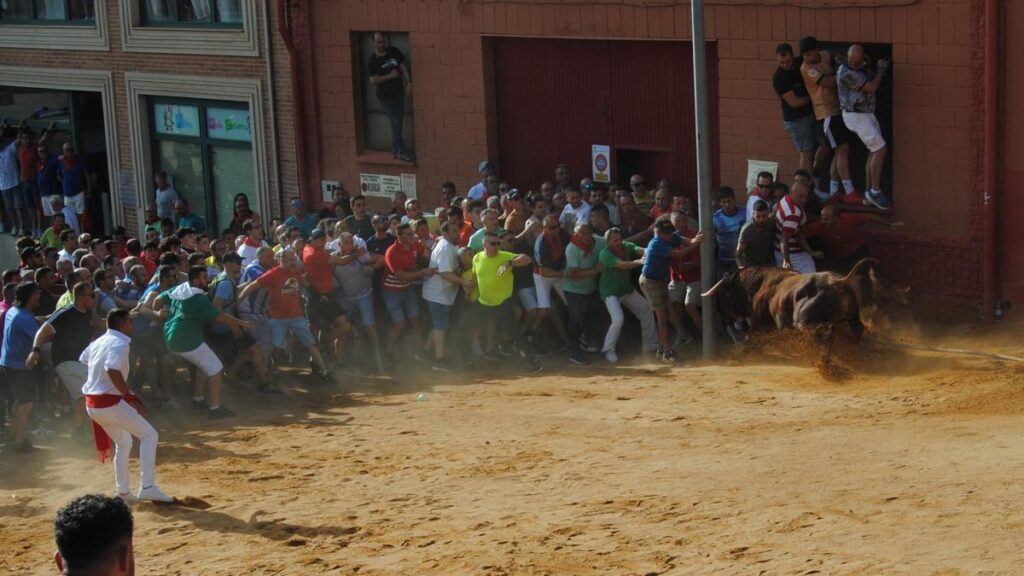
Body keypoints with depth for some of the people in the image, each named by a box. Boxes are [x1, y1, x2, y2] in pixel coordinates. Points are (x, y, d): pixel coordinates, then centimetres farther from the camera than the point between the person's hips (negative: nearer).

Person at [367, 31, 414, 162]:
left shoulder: (394, 52, 2)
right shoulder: (373, 61, -11)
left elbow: (403, 67, 4)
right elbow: (373, 80, -15)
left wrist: (409, 82, -7)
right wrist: (390, 76, -18)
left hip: (398, 92, 6)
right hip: (386, 95, -6)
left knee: (398, 121, 11)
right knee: (396, 122, -7)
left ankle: (395, 149, 24)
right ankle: (401, 152, -2)